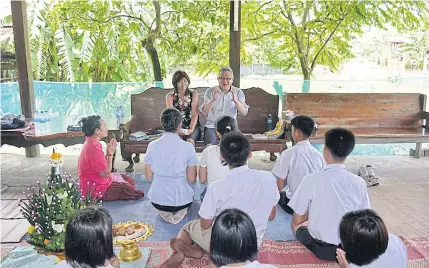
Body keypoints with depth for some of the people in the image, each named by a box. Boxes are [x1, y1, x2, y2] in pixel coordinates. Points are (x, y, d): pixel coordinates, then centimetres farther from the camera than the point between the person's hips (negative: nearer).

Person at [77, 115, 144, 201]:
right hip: (95, 190, -10)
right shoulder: (94, 148, -27)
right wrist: (110, 153, -15)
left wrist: (108, 152, -1)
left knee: (129, 180, 14)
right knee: (130, 188, -4)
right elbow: (106, 173, -22)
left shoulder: (90, 143, 4)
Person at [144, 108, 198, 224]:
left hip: (157, 200, 3)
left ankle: (164, 212, 13)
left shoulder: (152, 146, -8)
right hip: (181, 200, -2)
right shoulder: (188, 147, -16)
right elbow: (192, 179, -9)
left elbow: (148, 176, 0)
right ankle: (179, 212, 9)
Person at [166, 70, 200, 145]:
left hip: (192, 126, 0)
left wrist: (191, 129, -18)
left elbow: (195, 114, -3)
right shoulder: (170, 96, 5)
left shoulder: (194, 94, 5)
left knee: (190, 141, -31)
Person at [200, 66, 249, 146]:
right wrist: (213, 100, -24)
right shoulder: (210, 91, 2)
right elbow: (204, 112, -8)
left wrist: (236, 100, -22)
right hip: (212, 126, -1)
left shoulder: (238, 92, 5)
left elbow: (244, 113, -6)